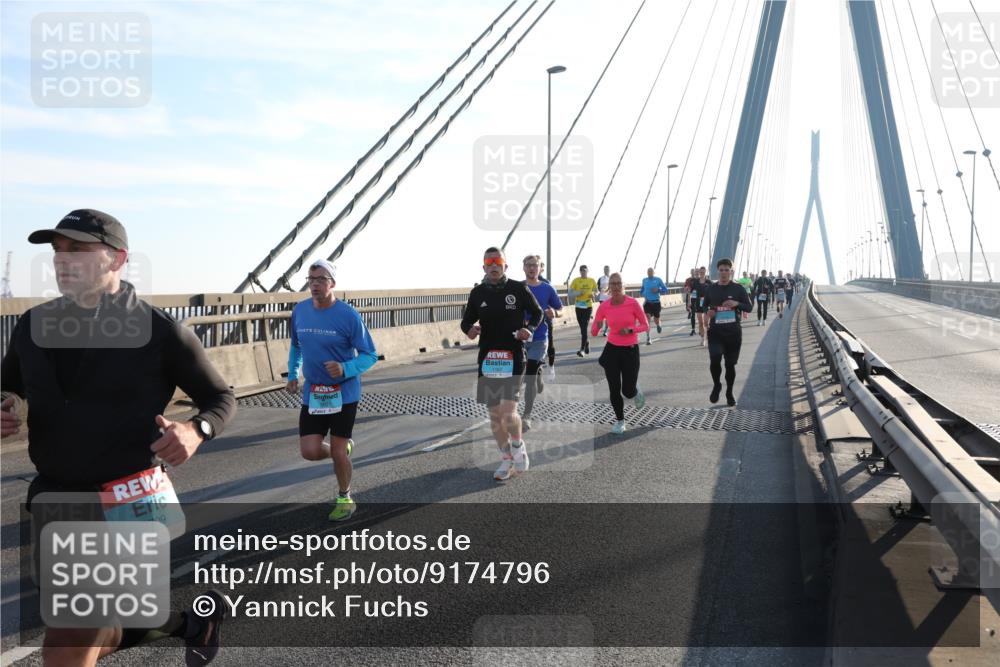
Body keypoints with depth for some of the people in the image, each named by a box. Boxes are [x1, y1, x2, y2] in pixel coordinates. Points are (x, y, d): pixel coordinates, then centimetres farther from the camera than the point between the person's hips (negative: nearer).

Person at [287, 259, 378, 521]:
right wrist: (292, 375, 8)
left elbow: (370, 355, -10)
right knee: (310, 451, -5)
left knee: (337, 453, 0)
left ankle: (345, 499, 26)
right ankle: (344, 449, 30)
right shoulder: (299, 311, 0)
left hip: (344, 393, -4)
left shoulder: (348, 315, -14)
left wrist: (345, 369, -26)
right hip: (312, 394, 4)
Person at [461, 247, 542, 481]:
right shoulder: (478, 293, 4)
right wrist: (469, 329, -11)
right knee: (494, 414, 9)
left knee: (508, 412, -15)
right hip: (487, 357, 3)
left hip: (513, 356, -3)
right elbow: (466, 320, 13)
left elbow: (537, 312, 10)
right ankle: (507, 459, 28)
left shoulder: (519, 289, -2)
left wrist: (529, 328, -10)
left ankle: (518, 446, 17)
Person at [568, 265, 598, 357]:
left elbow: (596, 292, 15)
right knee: (582, 327, 12)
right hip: (579, 307, 2)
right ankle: (587, 342, 37)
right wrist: (579, 292, -18)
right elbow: (570, 293, -2)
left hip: (588, 306, -2)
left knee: (584, 328, -9)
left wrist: (593, 294, -7)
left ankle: (582, 349, -9)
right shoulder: (576, 281, 1)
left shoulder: (592, 281, 4)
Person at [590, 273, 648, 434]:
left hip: (630, 350, -2)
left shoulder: (633, 303, -12)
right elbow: (593, 331, -3)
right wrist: (596, 328, -26)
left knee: (628, 391, 0)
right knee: (614, 390, 2)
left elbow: (645, 326, -4)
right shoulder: (604, 306, -6)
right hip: (612, 349, 2)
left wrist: (630, 330, -21)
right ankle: (620, 420, 23)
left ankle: (636, 390, 39)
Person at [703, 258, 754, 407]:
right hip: (715, 331, 0)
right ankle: (716, 385, 7)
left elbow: (750, 307, 0)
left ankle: (729, 393, 27)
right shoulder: (711, 289, 5)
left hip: (733, 331, 0)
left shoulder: (738, 288, -1)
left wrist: (737, 303, -19)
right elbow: (705, 306, 19)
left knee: (730, 363, 7)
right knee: (715, 359, -20)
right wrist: (707, 312, -4)